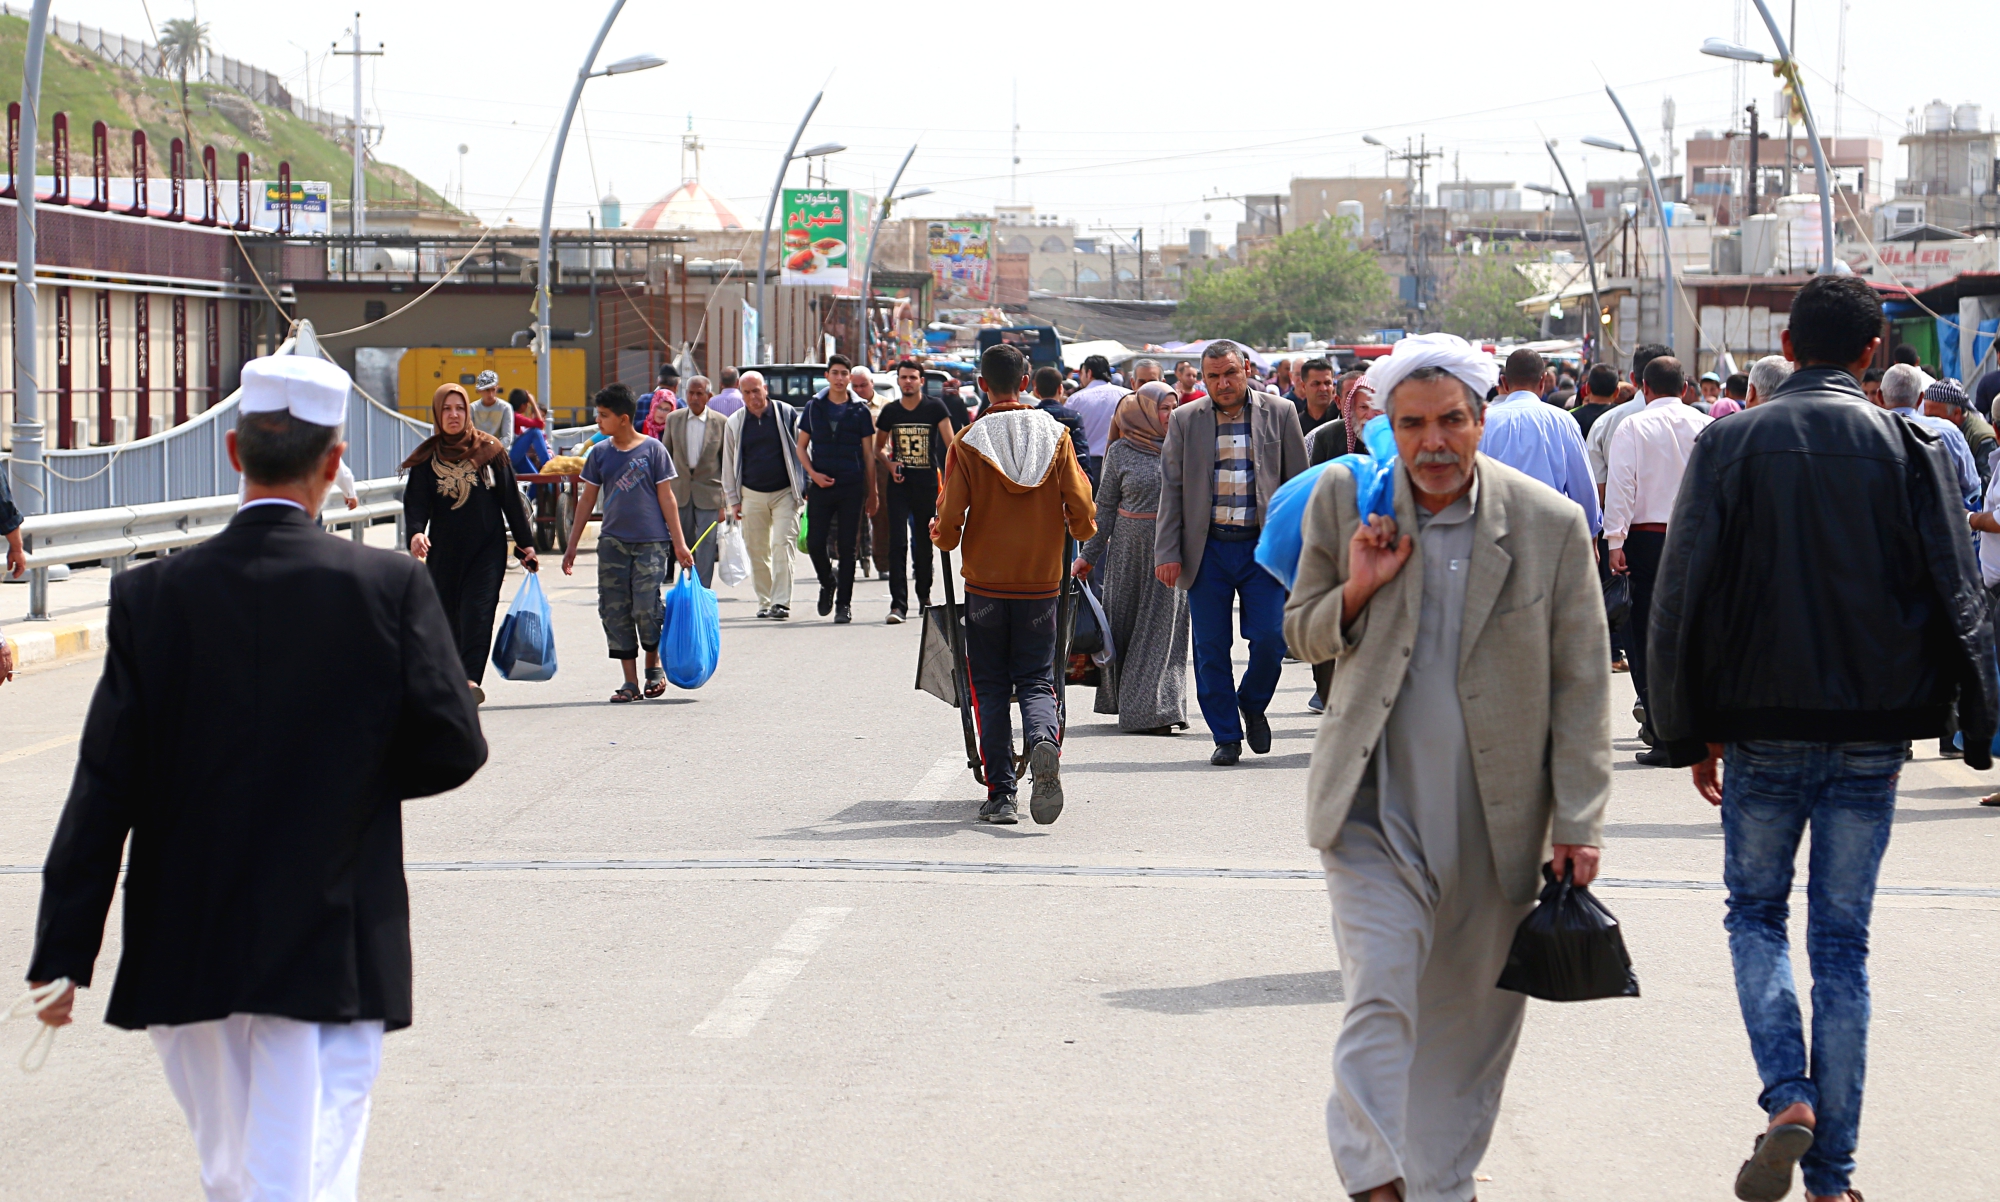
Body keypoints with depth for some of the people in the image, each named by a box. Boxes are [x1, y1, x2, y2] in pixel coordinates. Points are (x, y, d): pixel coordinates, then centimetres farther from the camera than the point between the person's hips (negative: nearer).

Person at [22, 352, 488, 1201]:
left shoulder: (151, 596, -5)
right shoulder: (389, 587, -8)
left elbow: (105, 787, -5)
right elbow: (452, 748, -8)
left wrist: (64, 955, -2)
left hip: (184, 955, 3)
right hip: (330, 950, -2)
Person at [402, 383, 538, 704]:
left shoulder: (489, 449, 4)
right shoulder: (427, 457, 4)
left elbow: (510, 498, 7)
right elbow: (416, 500, -4)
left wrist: (525, 542, 7)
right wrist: (416, 532, -24)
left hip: (487, 548, -2)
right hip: (444, 551, 2)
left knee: (478, 611, -15)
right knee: (448, 616, 6)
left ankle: (471, 678, -25)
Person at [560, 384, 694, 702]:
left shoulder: (652, 449, -2)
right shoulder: (599, 454, 8)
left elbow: (666, 497, 0)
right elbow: (587, 500, 13)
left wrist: (679, 543, -2)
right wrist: (571, 545, 12)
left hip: (650, 542, -4)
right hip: (612, 541, 4)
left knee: (646, 609, -10)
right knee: (614, 611, -1)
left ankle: (654, 666, 17)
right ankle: (630, 682, 6)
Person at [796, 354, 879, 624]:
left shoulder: (859, 411, 4)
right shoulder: (814, 407, 8)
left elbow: (868, 454, 6)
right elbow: (801, 446, 11)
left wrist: (871, 493, 3)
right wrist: (813, 473, -6)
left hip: (851, 487, -1)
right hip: (820, 487, 1)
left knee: (847, 546, 0)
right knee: (815, 543, -3)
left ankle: (844, 603, 7)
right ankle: (827, 583, 26)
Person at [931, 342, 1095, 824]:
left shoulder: (967, 444, -8)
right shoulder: (1055, 436, -2)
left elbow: (949, 524, -10)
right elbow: (1082, 516, -5)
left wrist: (939, 534, 13)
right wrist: (1081, 530, 18)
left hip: (986, 583, -1)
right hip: (1041, 582, 1)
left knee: (991, 689, 8)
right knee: (1037, 682, 8)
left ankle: (1001, 795, 4)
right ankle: (1044, 741, -24)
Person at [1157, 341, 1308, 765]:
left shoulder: (1280, 413, 4)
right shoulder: (1185, 420, 5)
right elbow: (1171, 489, 6)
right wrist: (1167, 554, -1)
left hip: (1262, 547, -1)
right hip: (1206, 550, 1)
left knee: (1270, 638, -8)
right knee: (1211, 649, 2)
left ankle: (1252, 706, 21)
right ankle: (1226, 737, 14)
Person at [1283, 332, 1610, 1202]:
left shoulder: (1552, 526, -5)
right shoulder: (1344, 501, -1)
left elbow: (1581, 688, 0)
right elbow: (1302, 634, 10)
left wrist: (1577, 823, -3)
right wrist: (1356, 592, -12)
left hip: (1497, 816, 1)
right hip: (1375, 806, -1)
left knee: (1473, 1016, 12)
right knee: (1379, 1000, -14)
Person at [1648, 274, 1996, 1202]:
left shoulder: (1729, 445, -3)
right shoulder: (1908, 449, -3)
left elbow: (1681, 598, -3)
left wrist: (1689, 732, 4)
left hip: (1761, 725, -1)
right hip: (1871, 733, 1)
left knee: (1755, 911, 16)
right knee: (1842, 939, 7)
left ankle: (1787, 1095, -8)